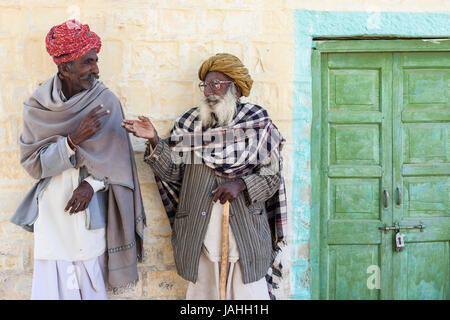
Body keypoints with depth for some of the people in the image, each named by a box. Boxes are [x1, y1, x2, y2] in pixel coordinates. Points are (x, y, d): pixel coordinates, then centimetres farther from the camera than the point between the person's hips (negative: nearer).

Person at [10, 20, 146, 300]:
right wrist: (74, 139, -17)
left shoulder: (106, 102, -3)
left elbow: (117, 158, 0)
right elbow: (32, 164, -5)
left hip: (91, 211, -1)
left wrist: (92, 183, -16)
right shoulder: (37, 106, -1)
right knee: (51, 283, 2)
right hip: (52, 211, 1)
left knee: (92, 285, 3)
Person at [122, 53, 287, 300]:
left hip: (246, 236, -2)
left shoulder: (258, 124, 0)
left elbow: (272, 176, 1)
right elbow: (172, 172, 2)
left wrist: (241, 184, -16)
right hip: (199, 236, 2)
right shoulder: (189, 124, 6)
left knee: (248, 293, 3)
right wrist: (154, 142, -13)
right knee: (201, 293, 12)